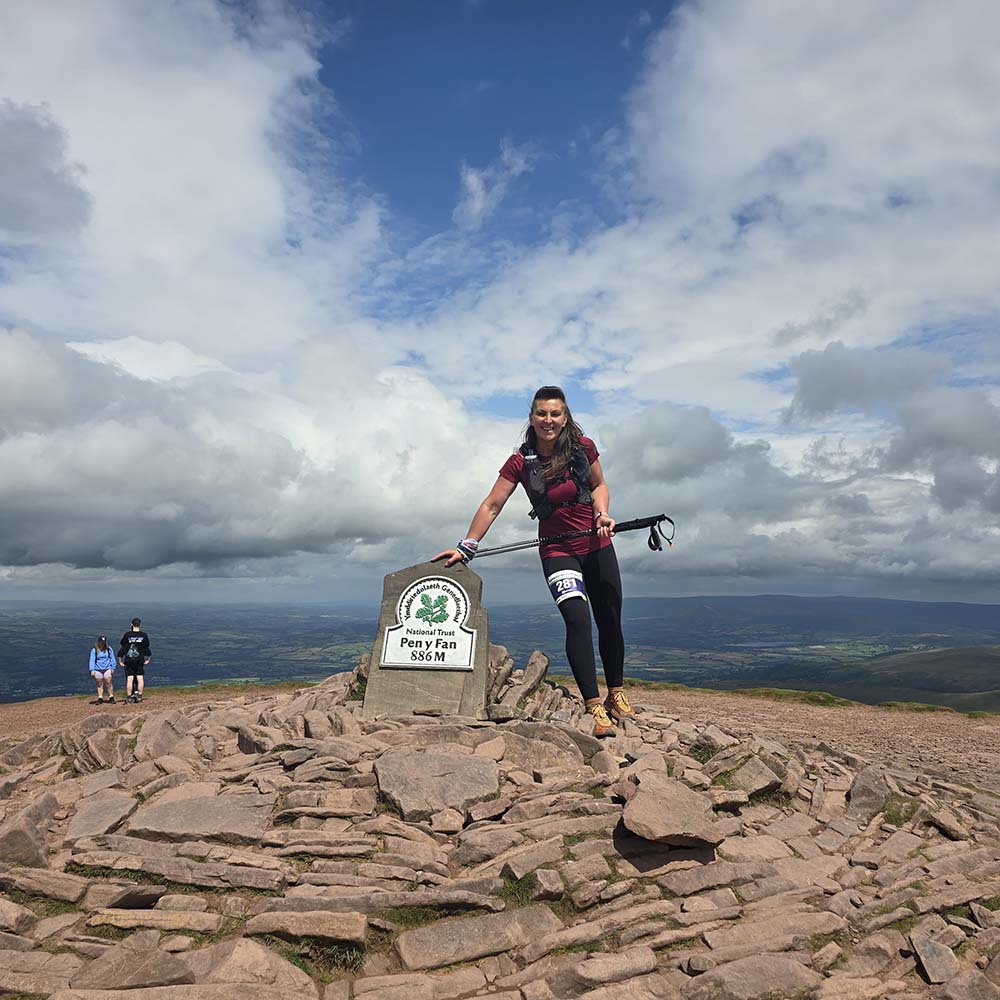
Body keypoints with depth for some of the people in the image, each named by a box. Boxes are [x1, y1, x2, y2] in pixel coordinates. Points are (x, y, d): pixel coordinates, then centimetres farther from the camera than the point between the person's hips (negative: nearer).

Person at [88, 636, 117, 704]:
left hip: (107, 669, 0)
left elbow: (112, 659, 10)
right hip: (98, 670, 0)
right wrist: (92, 670, -8)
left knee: (109, 683, -3)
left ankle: (111, 698, 4)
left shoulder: (109, 649, 4)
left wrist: (112, 668, 5)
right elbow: (92, 660, -1)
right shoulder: (94, 650, 0)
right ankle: (100, 699, 12)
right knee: (100, 685, 6)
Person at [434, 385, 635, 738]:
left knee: (610, 622, 9)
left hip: (597, 546, 3)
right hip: (557, 550, -2)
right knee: (577, 621, -19)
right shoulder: (521, 462, -11)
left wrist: (602, 513, -10)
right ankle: (595, 709, -13)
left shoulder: (584, 448, -7)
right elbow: (491, 506, -10)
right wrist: (466, 547, -14)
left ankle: (616, 696, 30)